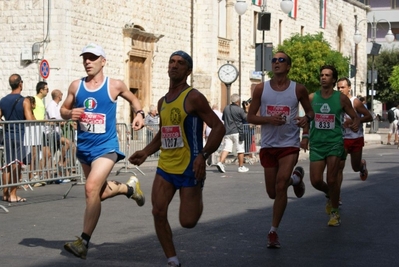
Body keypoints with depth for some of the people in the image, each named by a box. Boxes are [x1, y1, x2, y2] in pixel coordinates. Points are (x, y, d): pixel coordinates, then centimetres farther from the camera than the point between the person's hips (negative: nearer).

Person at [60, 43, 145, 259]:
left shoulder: (114, 85, -4)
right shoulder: (76, 86, 2)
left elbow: (133, 99, 14)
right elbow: (64, 109, 11)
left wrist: (139, 114, -5)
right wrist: (70, 114, -12)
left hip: (106, 147, -5)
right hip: (84, 147, 5)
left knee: (92, 188, -22)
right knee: (100, 192, 17)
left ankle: (84, 242, -16)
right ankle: (129, 187, 49)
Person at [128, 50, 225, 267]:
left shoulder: (193, 97, -11)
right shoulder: (162, 102, 11)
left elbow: (218, 127, -13)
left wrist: (203, 155, -24)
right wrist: (146, 152, 11)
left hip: (189, 168, -6)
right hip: (165, 167, 6)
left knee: (187, 221, -2)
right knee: (158, 212, -6)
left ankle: (198, 201, 33)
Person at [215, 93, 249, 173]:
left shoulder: (226, 109, 7)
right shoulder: (239, 110, -10)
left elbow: (223, 118, 19)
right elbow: (247, 118, -4)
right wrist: (247, 111, 12)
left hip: (227, 132, 5)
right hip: (237, 132, -4)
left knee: (226, 148, 0)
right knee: (240, 150, 5)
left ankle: (220, 162, -20)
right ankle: (241, 167, 10)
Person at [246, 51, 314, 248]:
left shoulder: (298, 89, -2)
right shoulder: (261, 89, -1)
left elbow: (310, 110, 11)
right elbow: (250, 117, 1)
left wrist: (307, 118, -13)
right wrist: (269, 119, -17)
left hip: (289, 145, -2)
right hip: (268, 145, 3)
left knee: (280, 186, -17)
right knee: (272, 193, 11)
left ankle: (273, 232, -3)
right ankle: (294, 177, 45)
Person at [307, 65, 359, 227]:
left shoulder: (341, 98, -2)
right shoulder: (312, 98, 3)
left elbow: (355, 117, 4)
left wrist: (355, 124, -17)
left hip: (335, 142, -2)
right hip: (316, 144, 2)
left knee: (332, 180, -7)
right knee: (316, 181, -3)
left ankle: (334, 212, 13)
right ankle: (330, 195, 31)